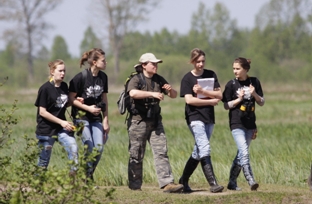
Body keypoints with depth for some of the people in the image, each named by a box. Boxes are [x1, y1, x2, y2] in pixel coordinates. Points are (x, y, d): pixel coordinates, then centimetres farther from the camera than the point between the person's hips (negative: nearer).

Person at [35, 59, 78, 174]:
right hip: (46, 129, -5)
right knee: (44, 161, 3)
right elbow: (42, 112, -14)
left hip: (62, 128, 5)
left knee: (73, 149, -16)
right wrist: (61, 122, -15)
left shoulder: (64, 87, 5)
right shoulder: (45, 89, -13)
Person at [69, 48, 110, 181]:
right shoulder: (80, 77, -14)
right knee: (89, 148, -11)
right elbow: (71, 98, -9)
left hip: (96, 118, 5)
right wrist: (88, 108, -16)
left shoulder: (103, 77, 3)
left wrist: (106, 120, 9)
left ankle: (90, 174, 13)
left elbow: (104, 99, 11)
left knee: (99, 148, -5)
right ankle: (87, 178, 3)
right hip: (81, 116, -5)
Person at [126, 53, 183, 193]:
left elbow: (174, 96, 16)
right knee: (136, 155, 2)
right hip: (138, 122, -5)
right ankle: (135, 186, 12)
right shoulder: (136, 80, -7)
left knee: (161, 152, -5)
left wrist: (170, 90, -8)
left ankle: (167, 183, -11)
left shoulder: (159, 80, 11)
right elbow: (133, 93, -29)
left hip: (155, 122, 5)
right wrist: (152, 93, -34)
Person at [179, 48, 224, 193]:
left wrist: (203, 91, -13)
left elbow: (219, 95, 3)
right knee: (205, 149, -18)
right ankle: (213, 183, -24)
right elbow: (189, 100, -11)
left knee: (198, 152, 10)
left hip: (209, 118, 5)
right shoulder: (187, 78, -2)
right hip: (195, 117, -5)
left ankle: (183, 181, 23)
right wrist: (211, 101, -7)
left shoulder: (211, 75, 11)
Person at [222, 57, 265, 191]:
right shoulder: (231, 84, -3)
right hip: (236, 124, -4)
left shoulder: (254, 82, 5)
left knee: (241, 154, 10)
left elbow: (261, 103, 9)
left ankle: (232, 182, 19)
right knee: (244, 152, -17)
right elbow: (226, 106, 0)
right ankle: (251, 181, -22)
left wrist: (254, 94, -10)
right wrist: (239, 99, -14)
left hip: (250, 124, 4)